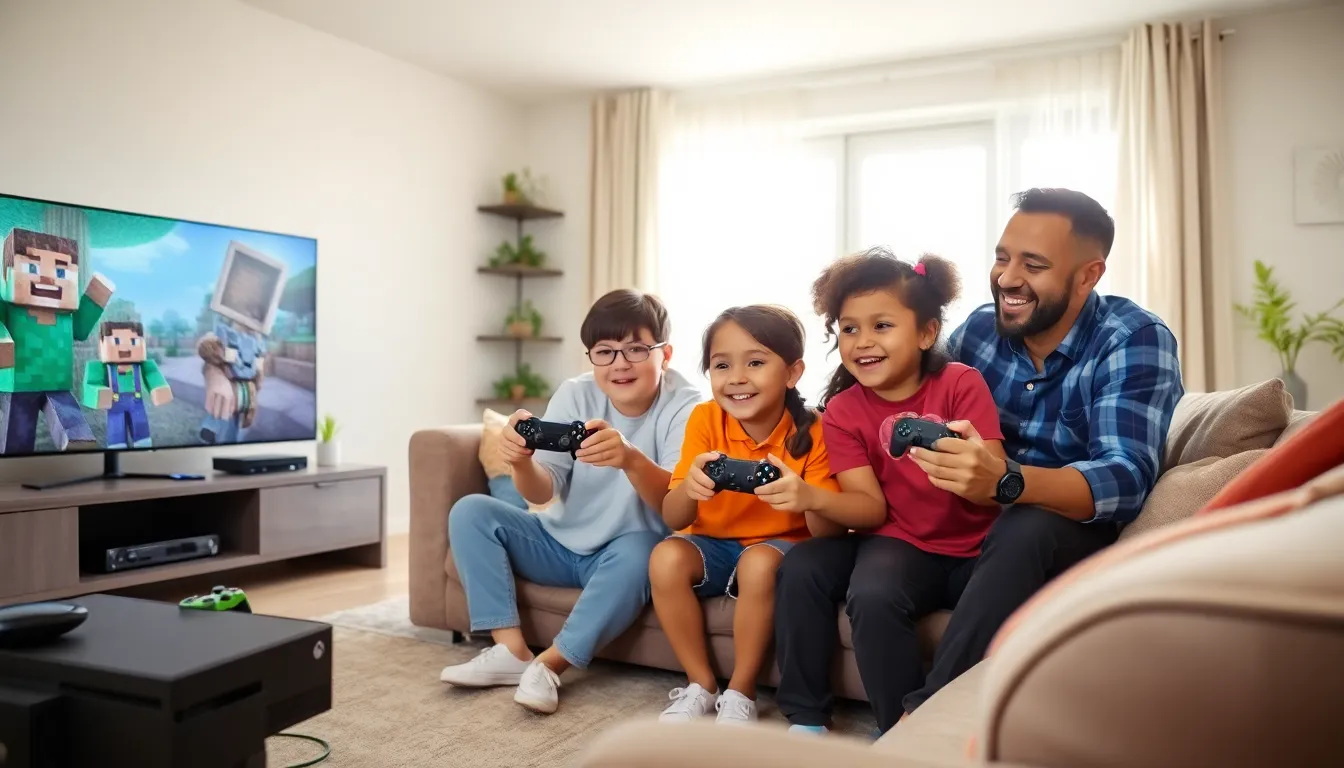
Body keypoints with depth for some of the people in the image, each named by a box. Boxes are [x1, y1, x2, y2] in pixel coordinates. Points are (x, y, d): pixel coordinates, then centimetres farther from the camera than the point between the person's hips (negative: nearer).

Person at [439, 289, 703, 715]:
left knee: (638, 552, -36)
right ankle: (512, 651, -16)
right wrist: (522, 462, -41)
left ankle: (548, 665, -23)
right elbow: (543, 492, -16)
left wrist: (631, 459, -52)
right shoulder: (574, 395, -9)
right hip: (560, 542, 4)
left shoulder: (683, 406, -18)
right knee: (470, 512, -12)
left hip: (625, 549, -4)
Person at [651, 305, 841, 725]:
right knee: (666, 557, -26)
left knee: (759, 563, -33)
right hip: (713, 542, 2)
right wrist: (689, 487, -39)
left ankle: (741, 693, -11)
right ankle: (700, 684, -6)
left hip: (781, 545, -2)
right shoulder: (705, 419, -13)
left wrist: (807, 499, -44)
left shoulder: (812, 433, -17)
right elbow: (673, 519, -14)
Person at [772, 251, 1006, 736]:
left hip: (975, 547, -2)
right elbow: (871, 507, -10)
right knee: (801, 568, -20)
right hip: (900, 544, 2)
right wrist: (811, 498, -31)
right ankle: (805, 718, -5)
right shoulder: (842, 411, -2)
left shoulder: (961, 383, -9)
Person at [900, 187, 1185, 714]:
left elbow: (1126, 479, -29)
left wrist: (1006, 482, -47)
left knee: (1024, 527, -36)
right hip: (978, 526, 5)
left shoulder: (1136, 341, -16)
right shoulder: (979, 328, -1)